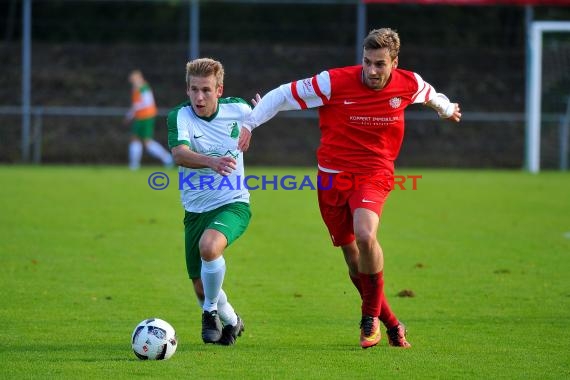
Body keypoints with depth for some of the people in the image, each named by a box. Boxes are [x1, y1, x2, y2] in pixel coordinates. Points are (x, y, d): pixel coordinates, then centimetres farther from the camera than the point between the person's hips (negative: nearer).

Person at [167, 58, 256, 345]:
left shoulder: (238, 109, -6)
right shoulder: (180, 116, -14)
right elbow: (179, 154, -36)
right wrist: (211, 162, -52)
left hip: (232, 204, -2)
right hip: (195, 210, 2)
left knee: (209, 246, -33)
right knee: (201, 287, 6)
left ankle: (211, 311, -9)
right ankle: (231, 321, 38)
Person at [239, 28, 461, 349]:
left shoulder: (409, 84, -6)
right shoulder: (335, 82, -16)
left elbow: (430, 94, 19)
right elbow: (283, 95, -9)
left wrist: (447, 109, 40)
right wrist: (249, 124, -16)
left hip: (374, 174, -1)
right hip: (333, 175, 1)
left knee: (365, 235, -28)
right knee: (353, 257, 6)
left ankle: (371, 315, -8)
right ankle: (390, 323, 25)